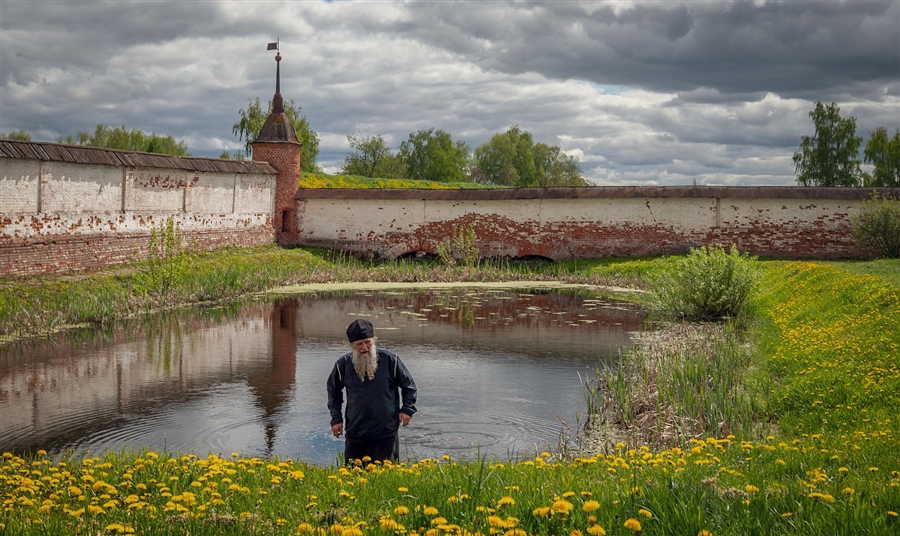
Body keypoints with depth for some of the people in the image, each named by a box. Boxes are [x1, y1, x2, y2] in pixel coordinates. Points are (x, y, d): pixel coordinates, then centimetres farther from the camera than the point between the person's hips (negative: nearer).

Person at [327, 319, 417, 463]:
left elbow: (408, 384, 7)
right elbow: (333, 390, 16)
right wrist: (336, 419, 11)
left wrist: (407, 409, -3)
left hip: (386, 433, -1)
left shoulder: (390, 359, -5)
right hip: (355, 433, 2)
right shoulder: (343, 364, -1)